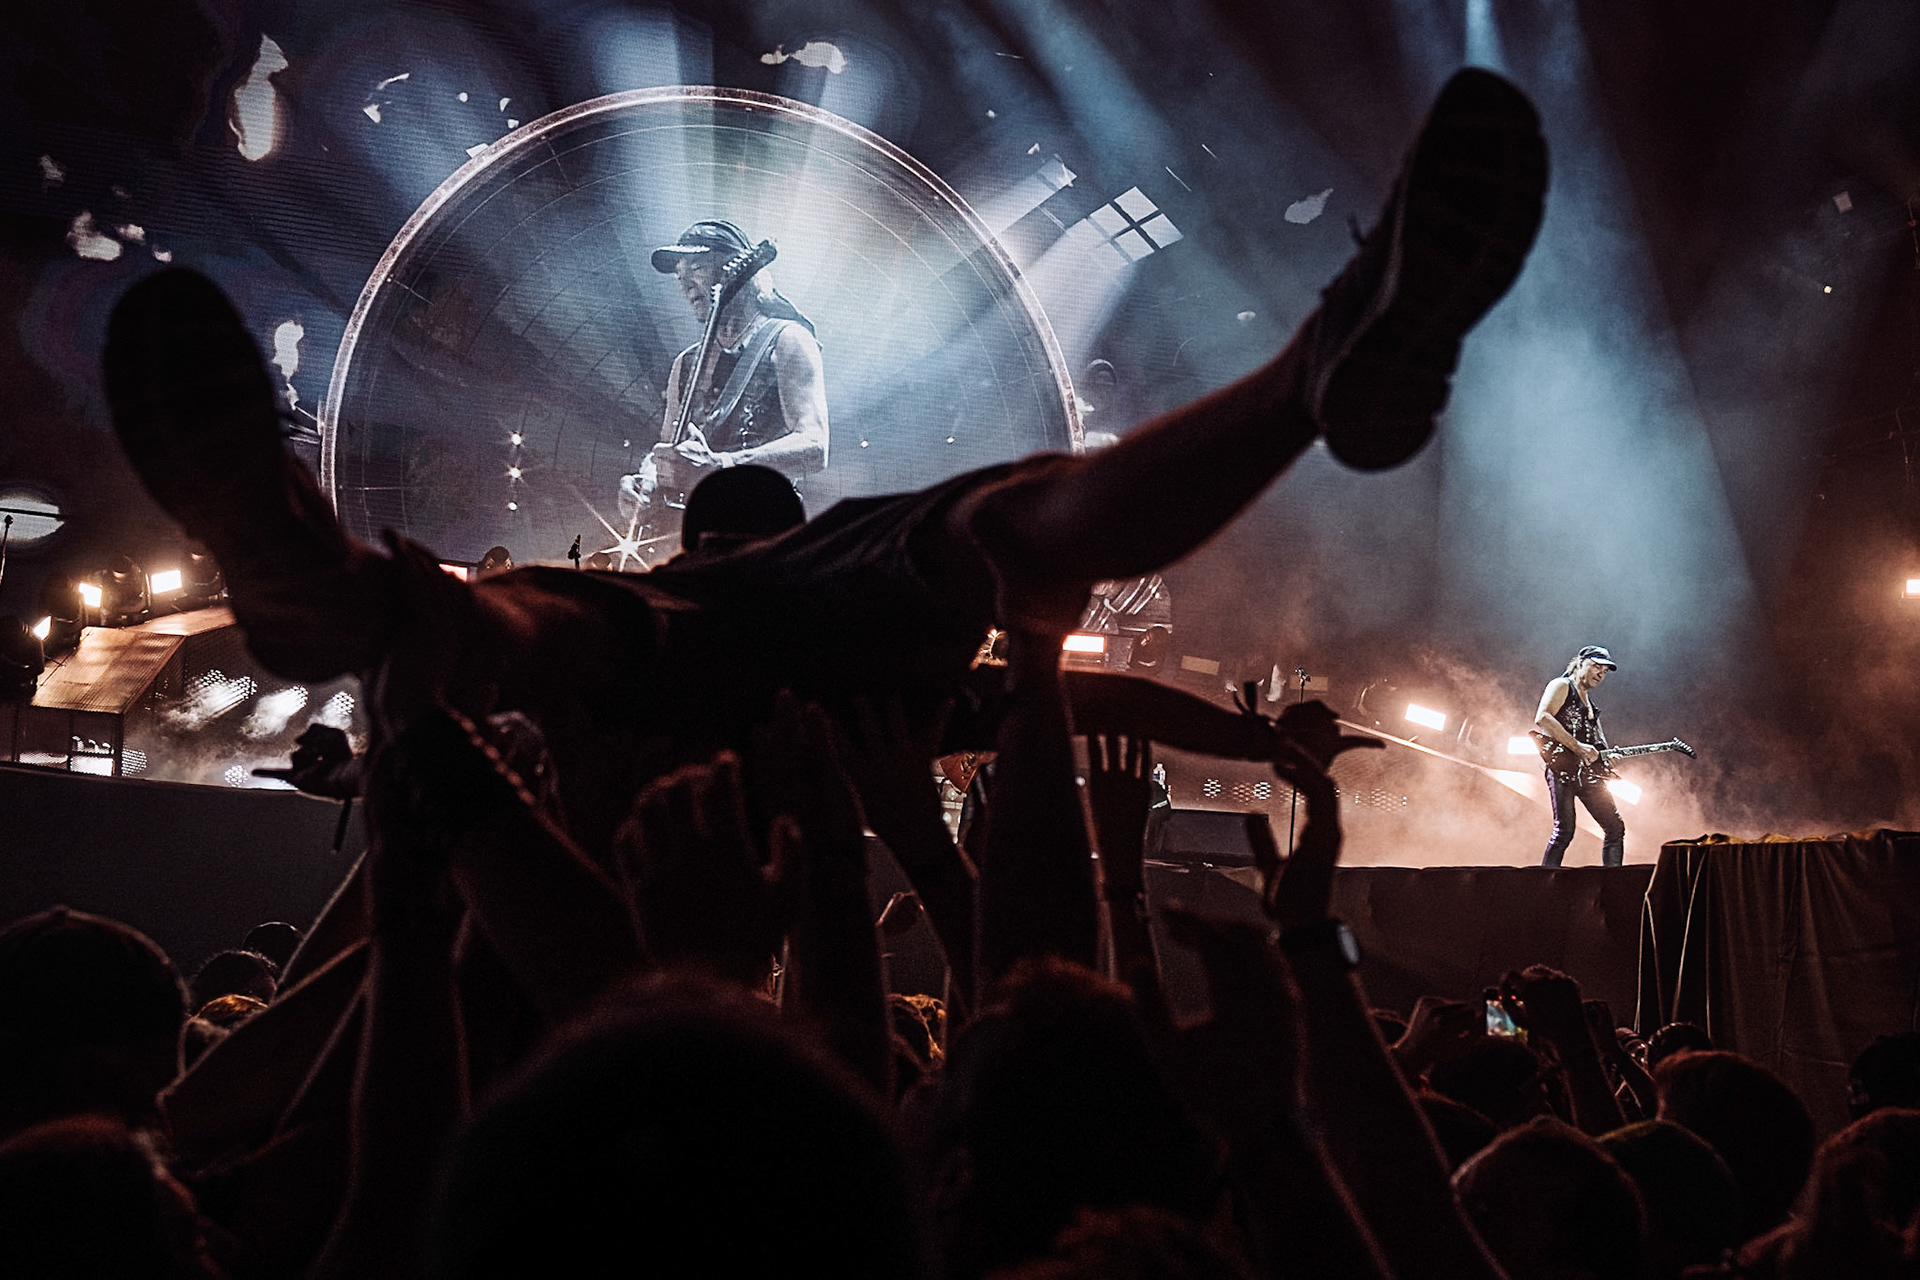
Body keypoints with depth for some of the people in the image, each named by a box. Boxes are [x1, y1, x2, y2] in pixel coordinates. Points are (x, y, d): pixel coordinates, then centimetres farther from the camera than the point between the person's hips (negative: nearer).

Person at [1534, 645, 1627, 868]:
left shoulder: (1589, 703, 28)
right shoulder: (1561, 686, 2)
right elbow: (1542, 719, -16)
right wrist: (1577, 747, -18)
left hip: (1587, 771, 9)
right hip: (1563, 767, -9)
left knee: (1615, 826, 3)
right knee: (1564, 831, -15)